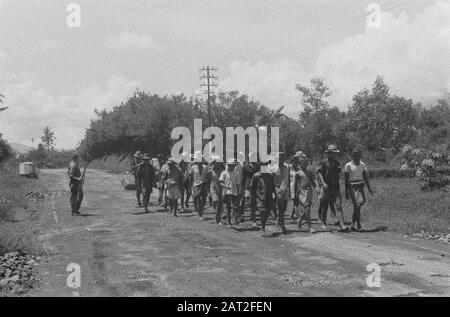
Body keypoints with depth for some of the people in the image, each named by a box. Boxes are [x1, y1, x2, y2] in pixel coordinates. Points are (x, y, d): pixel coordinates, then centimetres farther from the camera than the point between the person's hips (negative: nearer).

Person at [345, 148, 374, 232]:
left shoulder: (362, 165, 11)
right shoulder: (348, 165, -3)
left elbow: (365, 178, 12)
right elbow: (346, 179, -2)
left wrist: (369, 188, 2)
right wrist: (346, 192, -4)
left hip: (360, 187, 5)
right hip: (352, 186, -5)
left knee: (357, 206, 6)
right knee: (357, 206, -12)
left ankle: (353, 225, 17)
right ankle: (359, 226, -12)